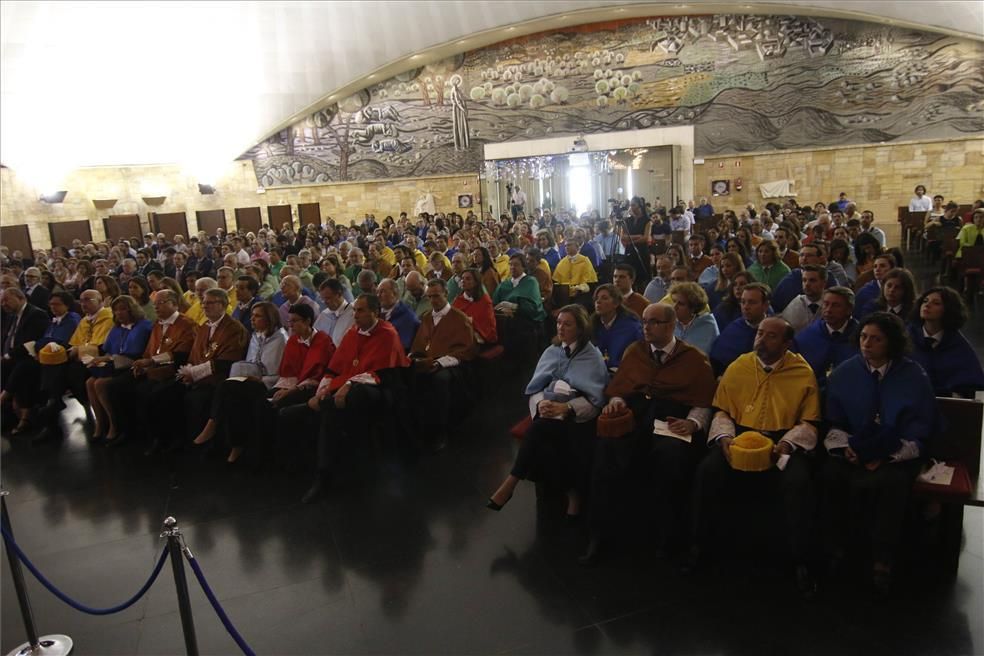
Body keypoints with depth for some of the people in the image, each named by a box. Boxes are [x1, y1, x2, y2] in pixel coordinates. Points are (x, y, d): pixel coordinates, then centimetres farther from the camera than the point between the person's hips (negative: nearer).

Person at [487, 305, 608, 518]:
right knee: (545, 440, -31)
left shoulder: (593, 356, 5)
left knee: (540, 428, -33)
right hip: (548, 410, 4)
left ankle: (510, 484, -25)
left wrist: (565, 408, -21)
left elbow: (593, 398, -5)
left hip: (577, 414, -4)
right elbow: (535, 387, 11)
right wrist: (541, 403, -12)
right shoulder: (551, 351, 18)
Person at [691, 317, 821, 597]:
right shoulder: (738, 367, 8)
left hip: (782, 440, -1)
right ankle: (700, 545, -4)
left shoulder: (803, 373, 3)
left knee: (799, 482, -32)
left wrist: (787, 443, -16)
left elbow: (809, 423, 2)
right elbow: (721, 411, 11)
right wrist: (724, 437, -8)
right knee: (707, 471, -25)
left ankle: (801, 561, -10)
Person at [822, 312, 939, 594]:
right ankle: (834, 548, -13)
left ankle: (883, 560, -17)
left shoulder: (913, 376, 0)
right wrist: (845, 447, -9)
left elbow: (920, 428, -1)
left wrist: (886, 456, -13)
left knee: (891, 481, -33)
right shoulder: (844, 373, 5)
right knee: (831, 474, -28)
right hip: (852, 452, 2)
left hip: (898, 454, -2)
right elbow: (834, 422, 10)